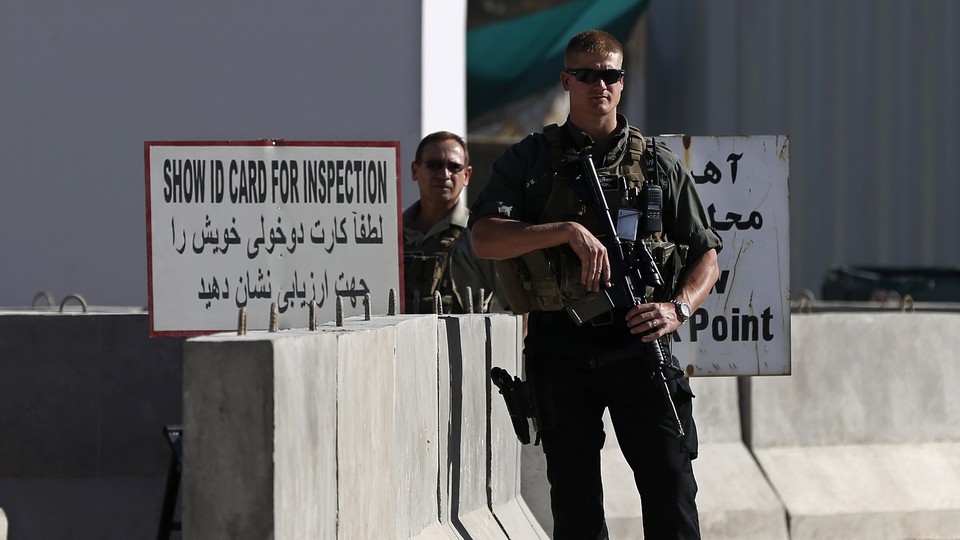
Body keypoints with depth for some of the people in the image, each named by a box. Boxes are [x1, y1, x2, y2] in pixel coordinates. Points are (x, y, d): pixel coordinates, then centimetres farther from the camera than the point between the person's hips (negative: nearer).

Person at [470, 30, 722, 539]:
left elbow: (706, 255, 13)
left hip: (637, 344, 0)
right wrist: (569, 231, -19)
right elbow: (485, 238, -7)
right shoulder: (528, 160, 8)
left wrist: (678, 309, -7)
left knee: (671, 491, -8)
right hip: (560, 349, 0)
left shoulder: (658, 163, 12)